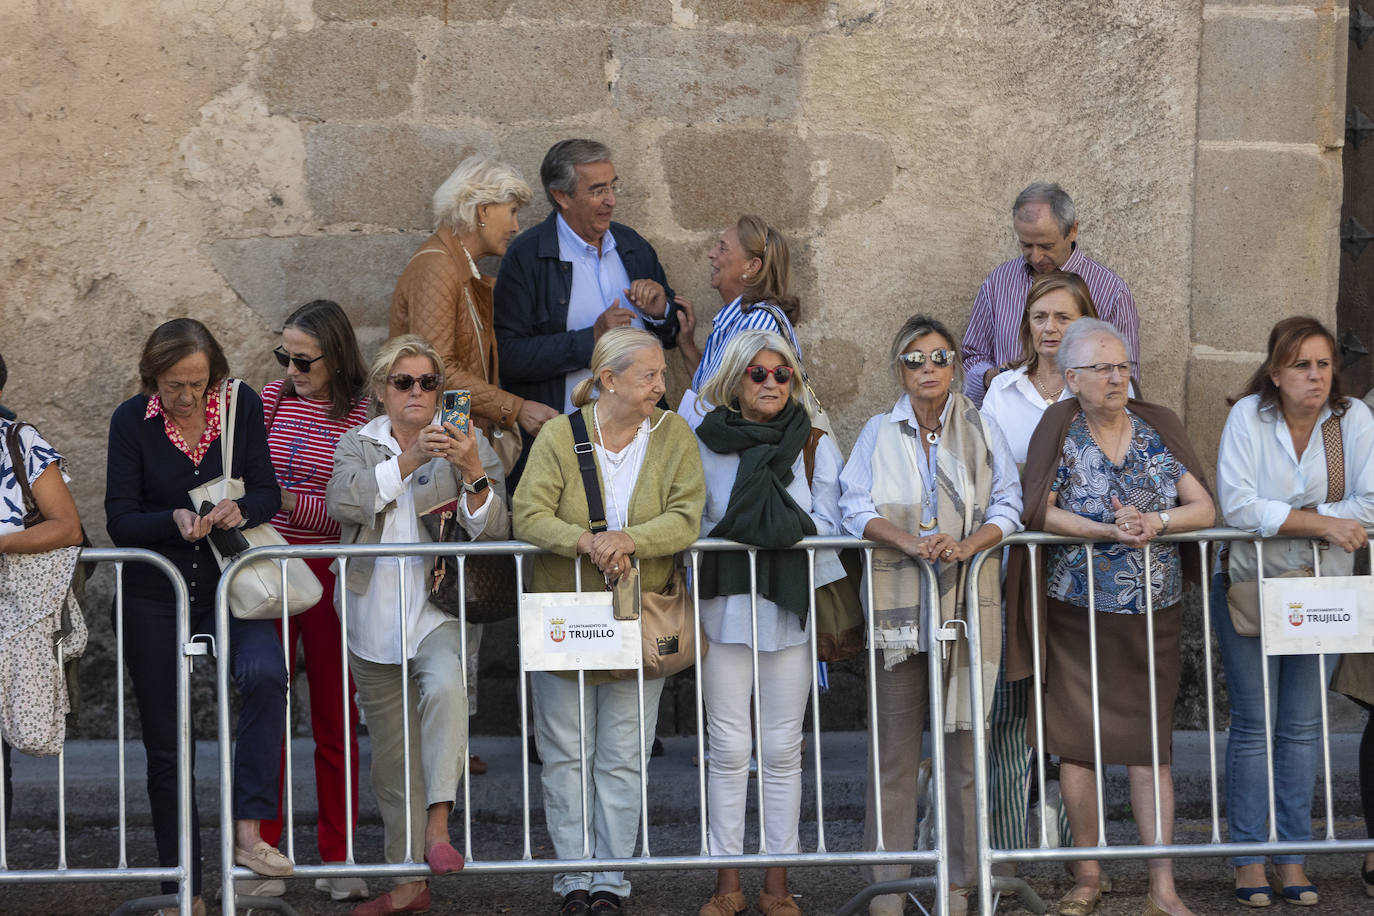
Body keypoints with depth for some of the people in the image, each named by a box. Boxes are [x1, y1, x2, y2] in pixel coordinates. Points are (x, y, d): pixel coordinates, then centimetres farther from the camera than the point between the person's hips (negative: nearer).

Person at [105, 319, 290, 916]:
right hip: (155, 595, 0)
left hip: (228, 584, 0)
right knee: (166, 746, 5)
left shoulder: (241, 406, -4)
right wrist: (174, 520, -27)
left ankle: (249, 831, -26)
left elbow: (268, 495, 0)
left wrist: (240, 509, -22)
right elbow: (120, 521, -9)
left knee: (264, 675, -31)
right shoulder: (132, 421, -8)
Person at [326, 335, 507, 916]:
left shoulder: (466, 446, 4)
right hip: (374, 620, 3)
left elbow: (493, 532, -6)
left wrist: (473, 472, -23)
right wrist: (410, 459, -20)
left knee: (445, 685, -34)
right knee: (391, 755, 7)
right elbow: (344, 502, -12)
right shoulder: (358, 444, 9)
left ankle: (438, 827, -32)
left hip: (437, 606, -3)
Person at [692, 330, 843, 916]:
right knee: (729, 747, 0)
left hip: (790, 608, 1)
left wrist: (779, 527, -11)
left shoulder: (815, 446, 7)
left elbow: (827, 525, 0)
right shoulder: (705, 445, 4)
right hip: (725, 607, -1)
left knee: (782, 749, 3)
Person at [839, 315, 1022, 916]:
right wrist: (909, 542, -16)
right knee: (895, 740, -1)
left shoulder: (982, 431, 8)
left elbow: (1008, 507, 4)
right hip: (898, 598, 0)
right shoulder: (878, 433, 9)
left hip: (968, 598, 0)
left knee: (962, 736, 0)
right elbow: (857, 507, 1)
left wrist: (966, 545, -15)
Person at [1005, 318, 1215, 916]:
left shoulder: (1158, 428, 4)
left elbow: (1203, 508, 0)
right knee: (1075, 741, 2)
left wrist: (1156, 521, -19)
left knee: (1150, 744, 0)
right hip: (1076, 609, -1)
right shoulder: (1059, 429, -2)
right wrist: (1108, 530, -21)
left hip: (1152, 613, 1)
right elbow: (1039, 511, -11)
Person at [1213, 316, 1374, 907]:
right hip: (1248, 586, -2)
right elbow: (1238, 505, -20)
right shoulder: (1248, 416, -10)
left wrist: (1283, 518, -18)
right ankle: (1248, 856, 7)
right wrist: (1322, 522, -21)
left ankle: (1293, 855, 12)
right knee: (1253, 722, 0)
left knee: (1303, 724, 5)